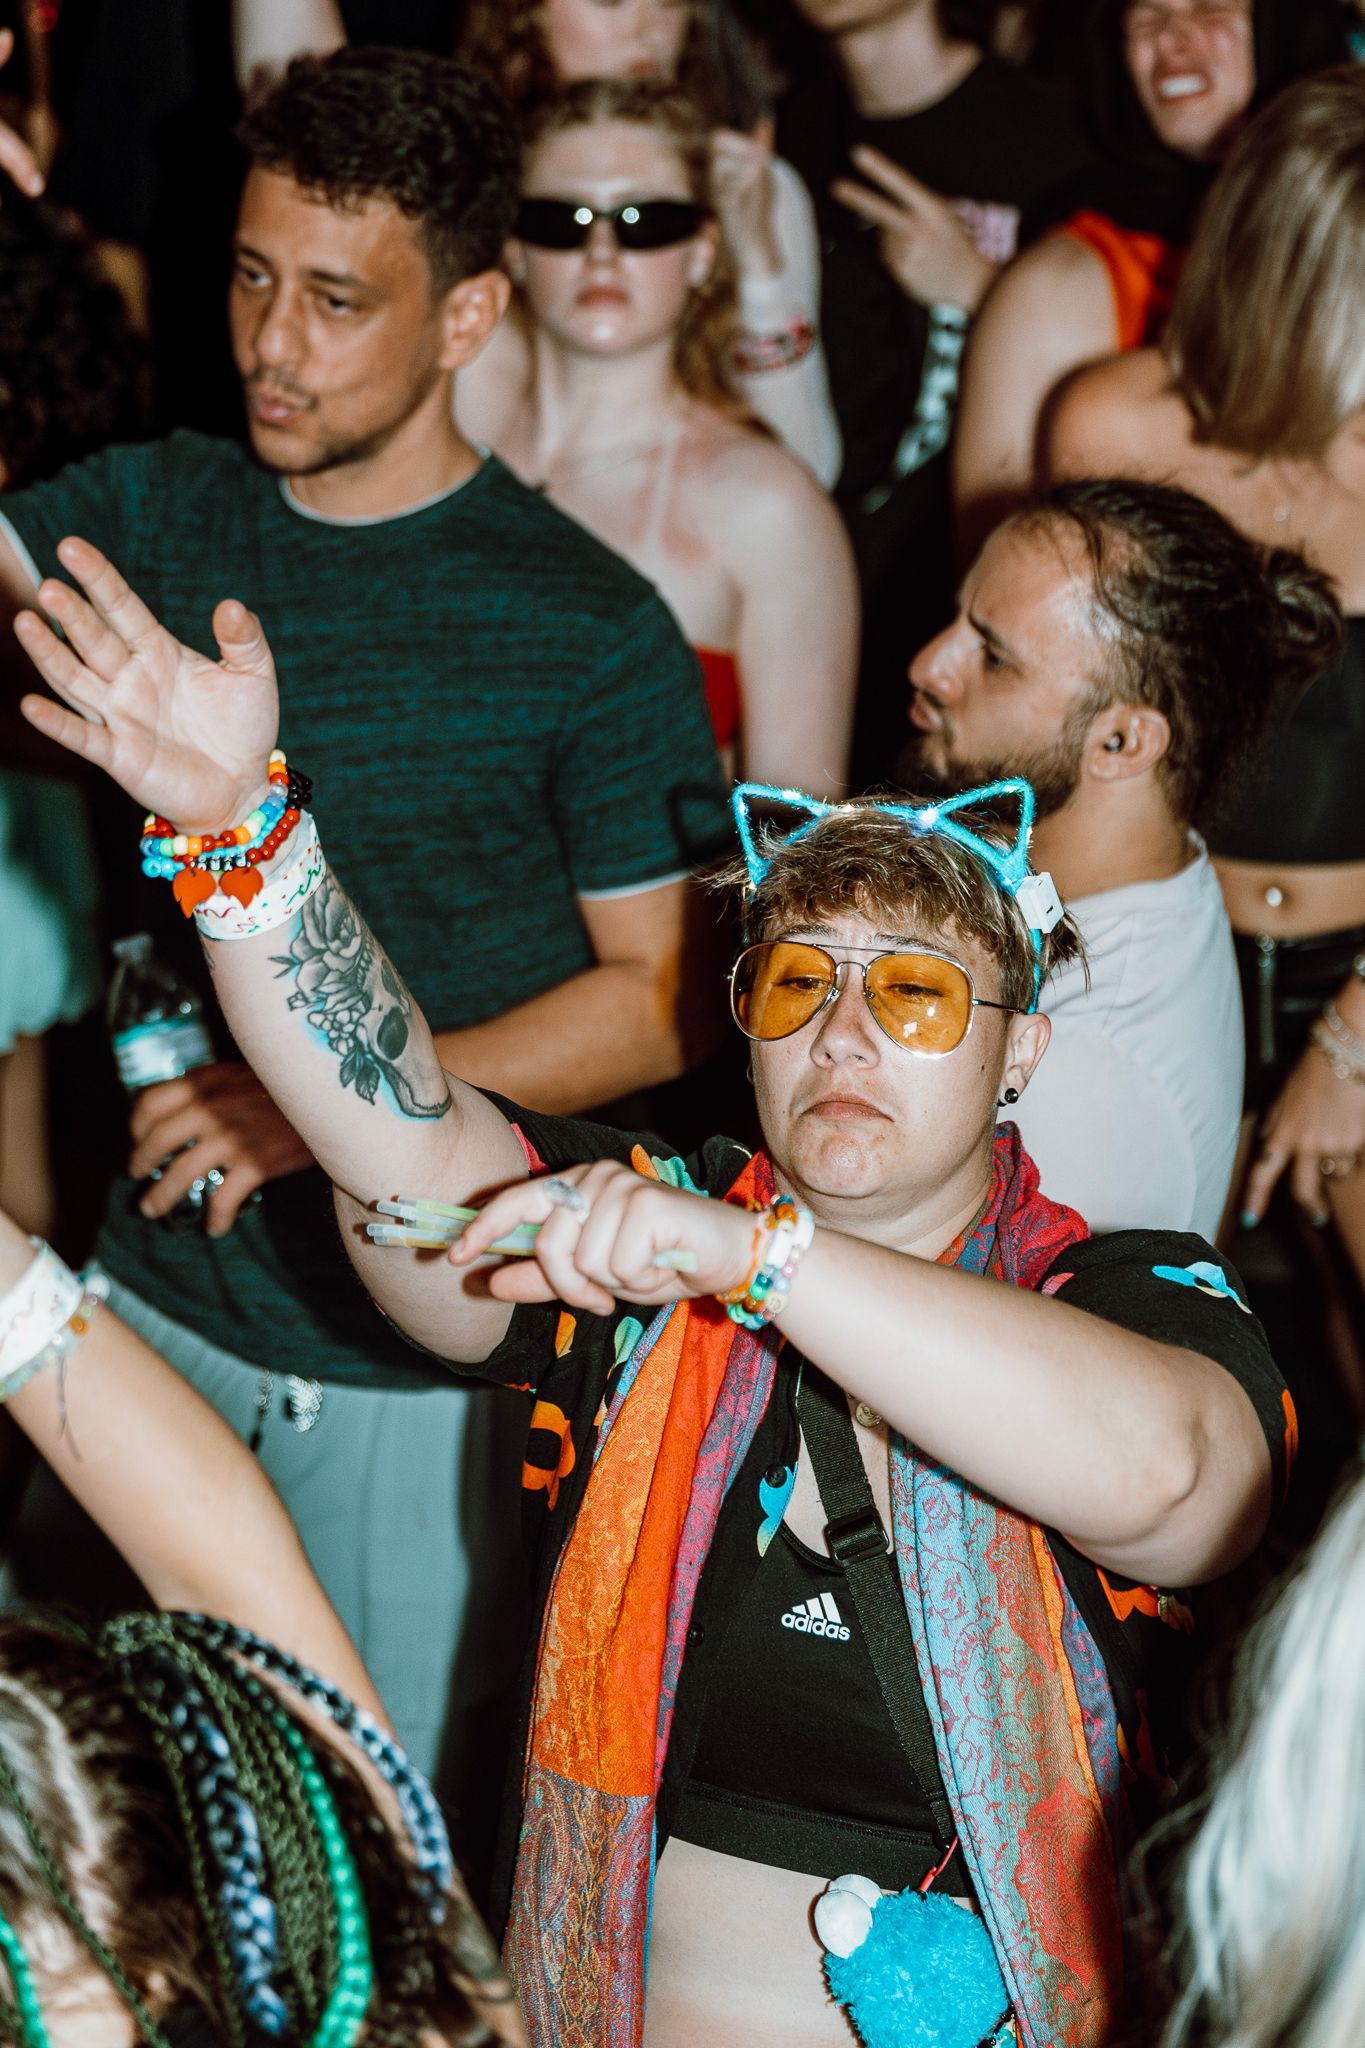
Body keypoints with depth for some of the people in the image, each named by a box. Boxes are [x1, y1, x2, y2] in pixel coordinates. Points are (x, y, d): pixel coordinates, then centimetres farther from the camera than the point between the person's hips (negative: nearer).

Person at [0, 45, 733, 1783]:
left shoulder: (590, 627, -11)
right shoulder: (156, 510, 2)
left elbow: (663, 998, -9)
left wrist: (332, 1098, -17)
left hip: (413, 1359, -4)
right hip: (158, 1296, 4)